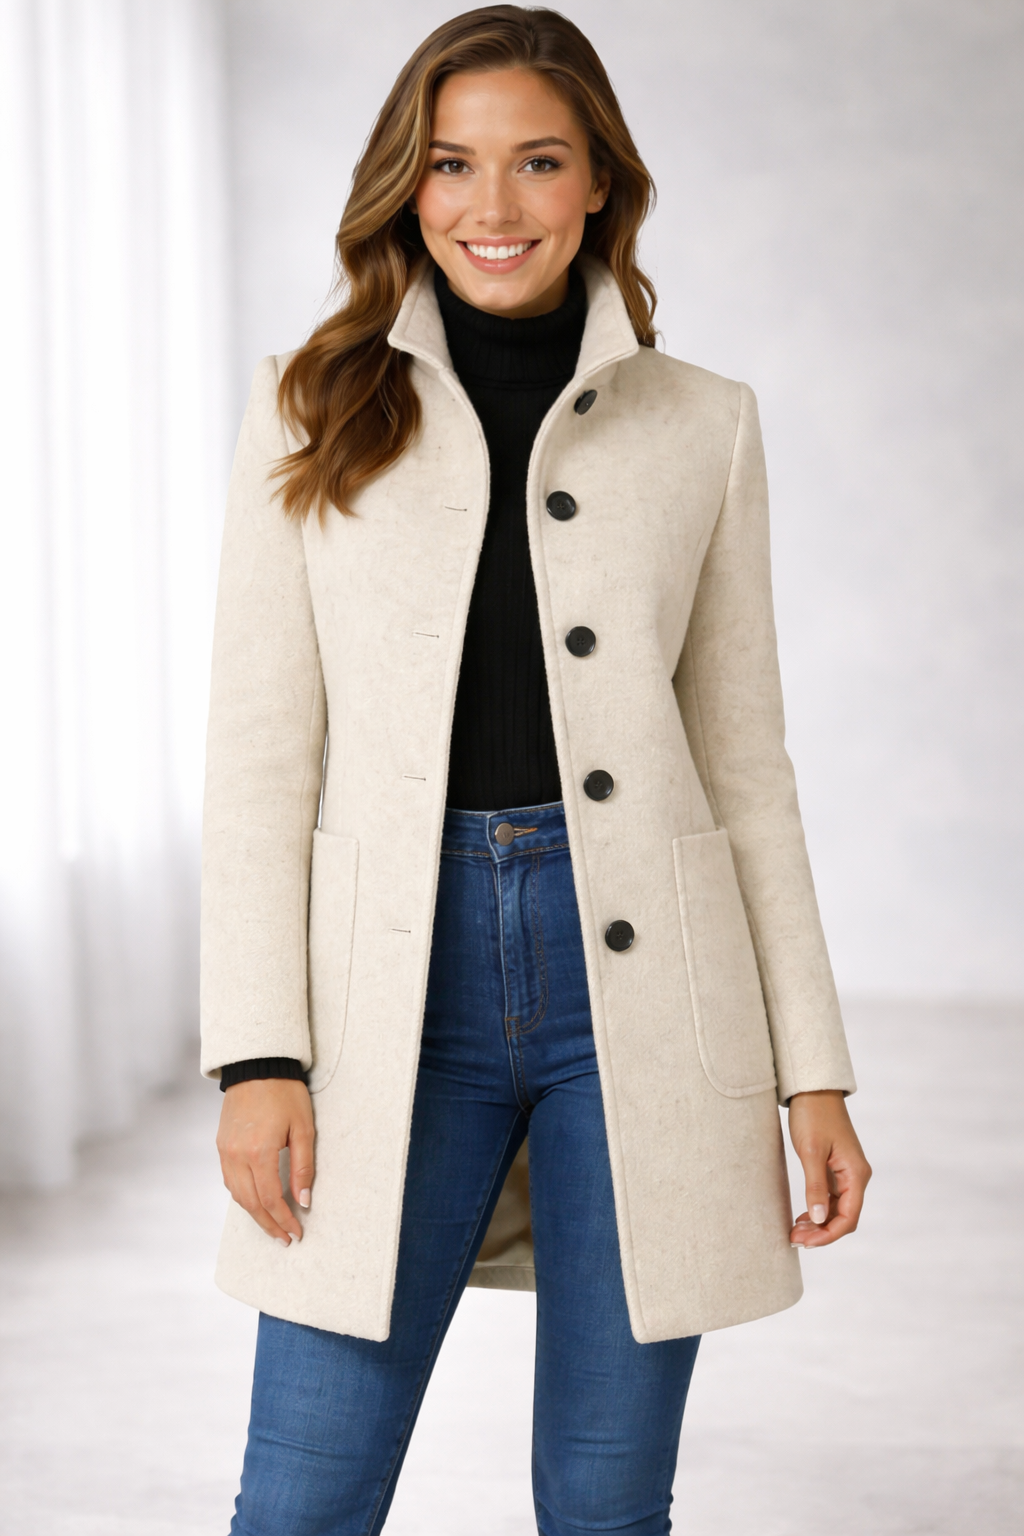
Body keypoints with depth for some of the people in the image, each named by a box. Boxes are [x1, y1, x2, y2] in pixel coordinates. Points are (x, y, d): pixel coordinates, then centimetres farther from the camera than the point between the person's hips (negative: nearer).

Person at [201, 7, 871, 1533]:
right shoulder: (314, 415, 6)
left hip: (640, 993, 1)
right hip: (399, 981, 0)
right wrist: (259, 1055, -6)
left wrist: (813, 1066, 5)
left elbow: (745, 761, 9)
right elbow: (261, 756, 3)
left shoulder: (704, 425, 7)